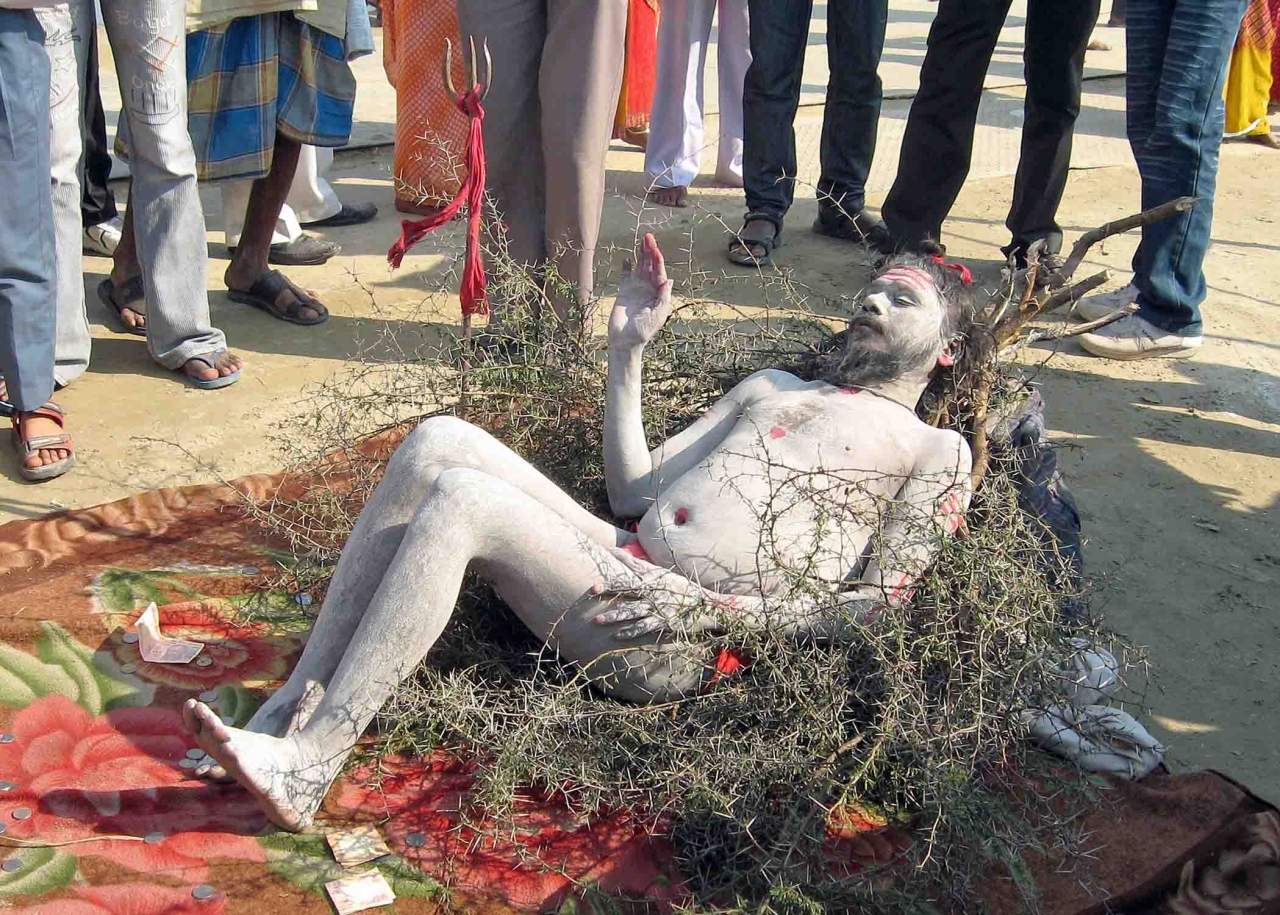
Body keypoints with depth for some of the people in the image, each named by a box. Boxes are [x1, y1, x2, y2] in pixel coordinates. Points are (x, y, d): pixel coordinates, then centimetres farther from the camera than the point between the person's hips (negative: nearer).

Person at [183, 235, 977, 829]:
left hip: (681, 637, -7)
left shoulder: (935, 452, 11)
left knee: (460, 500, -25)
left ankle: (307, 770, -19)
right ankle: (294, 706, -12)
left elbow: (869, 607, 0)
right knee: (439, 443, -15)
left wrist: (746, 612, -12)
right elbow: (633, 489, 23)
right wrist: (629, 349, 20)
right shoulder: (774, 388, 30)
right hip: (619, 568, 7)